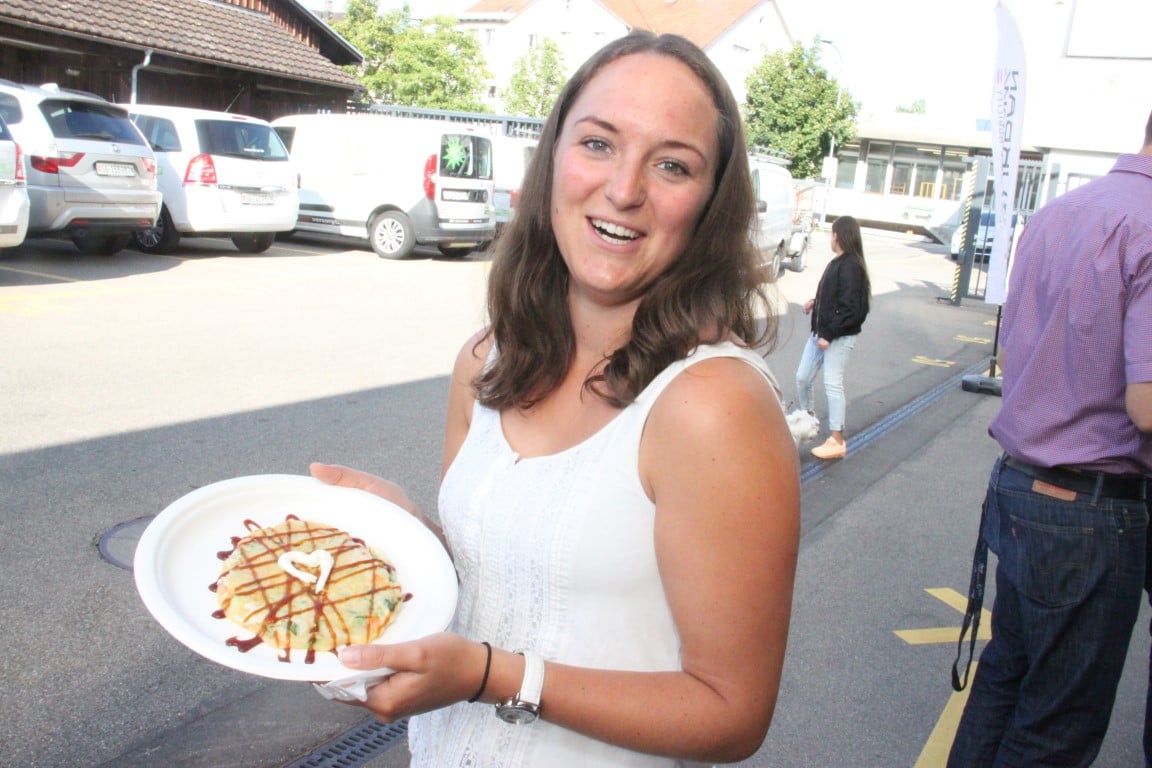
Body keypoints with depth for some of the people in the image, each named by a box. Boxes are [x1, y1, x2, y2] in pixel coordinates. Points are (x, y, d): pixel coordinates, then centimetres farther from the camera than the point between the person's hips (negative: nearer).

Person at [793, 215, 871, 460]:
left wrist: (829, 334, -21)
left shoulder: (851, 266, -18)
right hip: (821, 331, 9)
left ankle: (837, 441, 4)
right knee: (803, 377, 14)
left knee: (833, 384, -4)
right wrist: (815, 302, 3)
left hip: (839, 337, -9)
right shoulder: (837, 262, 10)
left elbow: (851, 308, -22)